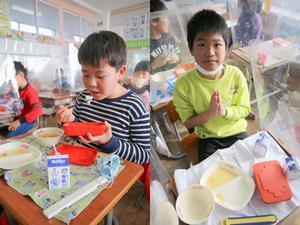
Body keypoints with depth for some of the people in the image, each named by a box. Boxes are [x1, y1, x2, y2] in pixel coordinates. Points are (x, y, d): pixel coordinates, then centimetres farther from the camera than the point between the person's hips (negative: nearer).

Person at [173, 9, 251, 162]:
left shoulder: (236, 75, -16)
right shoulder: (183, 84, -23)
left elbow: (245, 109, -5)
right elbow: (188, 122, -13)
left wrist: (224, 111, -26)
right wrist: (210, 113, -29)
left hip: (237, 132, 2)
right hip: (208, 138, -1)